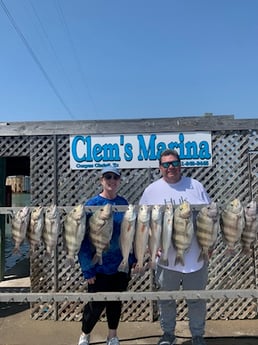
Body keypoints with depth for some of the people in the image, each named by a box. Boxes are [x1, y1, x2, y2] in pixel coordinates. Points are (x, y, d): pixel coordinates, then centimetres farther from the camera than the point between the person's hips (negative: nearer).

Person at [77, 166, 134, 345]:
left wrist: (132, 258, 4)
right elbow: (83, 238, -12)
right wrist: (88, 268, -14)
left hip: (121, 263, 4)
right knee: (96, 304, 7)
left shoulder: (123, 203, 1)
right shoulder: (91, 205, -12)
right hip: (100, 265, -3)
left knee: (116, 301, 17)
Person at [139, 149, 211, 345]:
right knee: (166, 299, 16)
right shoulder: (152, 190, -1)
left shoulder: (195, 186, 1)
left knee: (196, 299, 14)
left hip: (195, 256, 1)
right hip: (167, 258, 0)